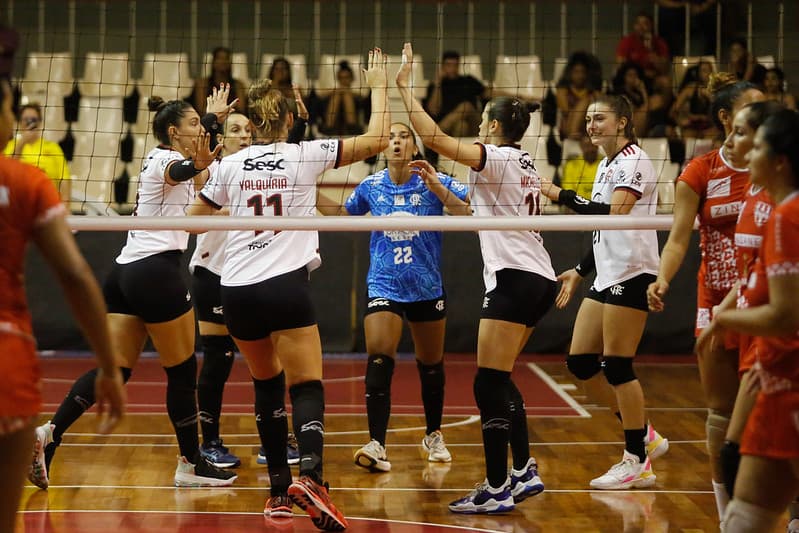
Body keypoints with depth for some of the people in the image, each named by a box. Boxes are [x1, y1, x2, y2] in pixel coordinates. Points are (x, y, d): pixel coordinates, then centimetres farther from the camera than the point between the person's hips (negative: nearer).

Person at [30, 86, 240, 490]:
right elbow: (178, 172, -35)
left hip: (125, 273, 9)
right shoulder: (166, 162, -10)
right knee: (182, 372, 3)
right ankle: (191, 464, 12)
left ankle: (49, 433, -13)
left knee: (115, 368, 3)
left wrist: (212, 116, 45)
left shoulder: (158, 156, 17)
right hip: (156, 273, -9)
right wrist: (198, 167, -48)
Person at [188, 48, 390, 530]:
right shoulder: (306, 155, 0)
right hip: (286, 286, -4)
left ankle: (280, 488, 19)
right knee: (307, 388, -6)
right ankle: (310, 475, -32)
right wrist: (379, 85, 12)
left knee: (267, 383, 20)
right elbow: (377, 139, 1)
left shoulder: (231, 165, 8)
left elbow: (192, 221, 18)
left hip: (237, 290, 4)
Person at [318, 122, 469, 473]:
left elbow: (469, 213, -22)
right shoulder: (371, 186, 1)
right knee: (379, 360, -19)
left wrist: (435, 185, -33)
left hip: (427, 289, 0)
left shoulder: (434, 183, -8)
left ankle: (434, 436, 35)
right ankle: (376, 445, -23)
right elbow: (344, 214, 20)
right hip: (383, 286, 0)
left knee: (431, 365, 14)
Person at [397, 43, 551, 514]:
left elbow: (434, 137, -19)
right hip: (540, 280, 10)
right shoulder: (525, 165, 18)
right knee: (499, 379, 16)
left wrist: (405, 87, -12)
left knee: (489, 385, -8)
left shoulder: (497, 158, -8)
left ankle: (497, 489, -7)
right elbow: (478, 212, 27)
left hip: (515, 279, -10)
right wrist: (438, 186, 26)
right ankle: (525, 472, 17)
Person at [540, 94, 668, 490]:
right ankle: (644, 435, 17)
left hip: (632, 275, -10)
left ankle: (637, 462, 2)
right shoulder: (606, 166, 18)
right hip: (608, 276, 10)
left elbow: (614, 214, -24)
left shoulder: (633, 161, -10)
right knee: (580, 362, 7)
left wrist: (562, 196, -21)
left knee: (616, 365, -7)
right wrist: (580, 271, 22)